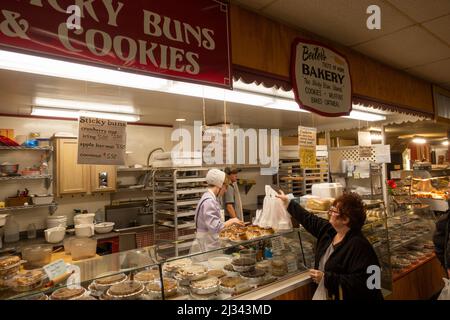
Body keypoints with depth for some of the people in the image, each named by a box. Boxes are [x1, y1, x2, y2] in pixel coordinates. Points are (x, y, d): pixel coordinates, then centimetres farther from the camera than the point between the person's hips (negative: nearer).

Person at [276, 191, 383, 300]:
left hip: (341, 296, -7)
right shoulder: (329, 230, -1)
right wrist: (288, 202, 17)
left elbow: (360, 282, -31)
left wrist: (326, 278, -29)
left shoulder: (358, 245, -26)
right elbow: (308, 219, 11)